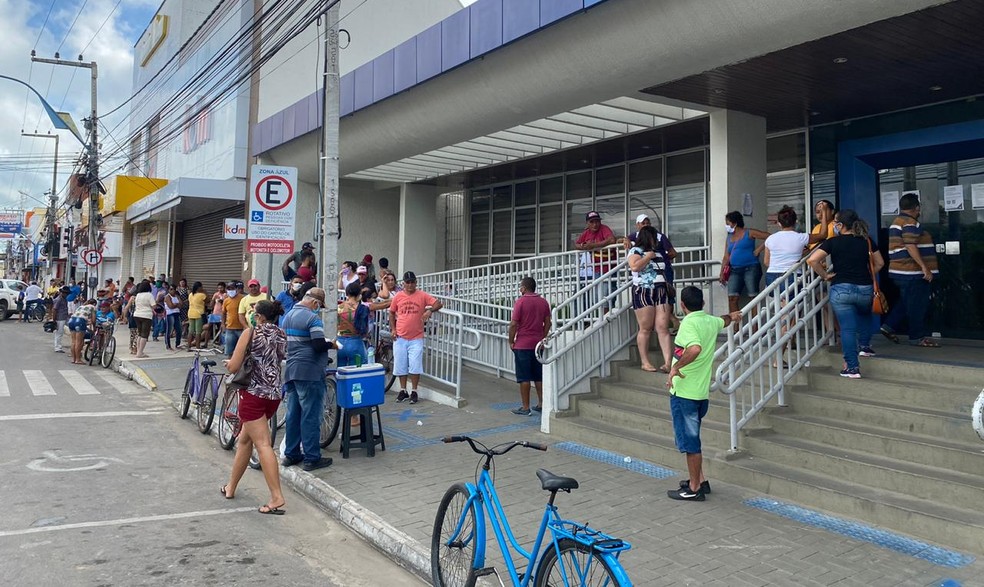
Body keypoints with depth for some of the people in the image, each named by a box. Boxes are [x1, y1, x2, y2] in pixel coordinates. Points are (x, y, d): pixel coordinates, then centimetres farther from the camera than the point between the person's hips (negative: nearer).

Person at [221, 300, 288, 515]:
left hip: (254, 392, -7)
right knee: (245, 439, 21)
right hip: (275, 393, 7)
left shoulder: (251, 333, -7)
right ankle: (231, 487, 32)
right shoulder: (282, 336, 8)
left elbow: (233, 367, -8)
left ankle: (277, 497, -15)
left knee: (262, 444, -9)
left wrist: (228, 361, 14)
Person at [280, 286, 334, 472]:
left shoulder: (288, 316, 13)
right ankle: (311, 458, 1)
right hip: (309, 373, -8)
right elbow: (319, 345, -21)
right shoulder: (312, 318, -14)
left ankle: (291, 454, 20)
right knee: (311, 415, -3)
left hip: (290, 371, 9)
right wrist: (331, 344, -3)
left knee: (293, 413, 14)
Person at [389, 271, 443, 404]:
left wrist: (430, 310, -26)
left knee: (415, 366, -3)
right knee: (400, 365, 8)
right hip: (400, 338, 2)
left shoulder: (422, 296, -1)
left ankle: (414, 392, 11)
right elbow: (392, 313, 14)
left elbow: (438, 303, -6)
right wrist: (392, 329, 3)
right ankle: (403, 391, 23)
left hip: (416, 338, -2)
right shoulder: (398, 297, 4)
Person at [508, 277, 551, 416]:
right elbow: (547, 323, 9)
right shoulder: (543, 302, 6)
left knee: (524, 378, 0)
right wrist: (542, 338, 16)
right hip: (538, 344, 6)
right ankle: (541, 404, 17)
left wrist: (511, 341, -3)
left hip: (522, 345, -5)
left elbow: (513, 324, -13)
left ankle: (525, 407, 2)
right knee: (539, 376, 13)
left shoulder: (520, 302, -11)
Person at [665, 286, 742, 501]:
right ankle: (700, 481, 29)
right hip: (701, 391, 8)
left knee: (689, 440, 1)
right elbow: (724, 321, 34)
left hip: (684, 391, -8)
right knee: (691, 437, 21)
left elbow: (695, 348, -37)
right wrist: (731, 317, 55)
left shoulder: (689, 323, -17)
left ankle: (694, 489, 11)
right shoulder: (711, 321, 8)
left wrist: (676, 367, -28)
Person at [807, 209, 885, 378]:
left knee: (847, 328, -1)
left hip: (841, 289, -4)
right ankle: (864, 346, 34)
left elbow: (812, 260, -15)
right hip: (865, 289, 4)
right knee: (864, 314, 36)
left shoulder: (833, 242, -4)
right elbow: (880, 263, 15)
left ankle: (852, 367, -2)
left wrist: (825, 275, -2)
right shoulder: (867, 241, 8)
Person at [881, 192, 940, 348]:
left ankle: (889, 326, 15)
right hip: (912, 272, -10)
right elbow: (910, 247, -23)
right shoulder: (910, 223, -14)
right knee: (917, 305, -3)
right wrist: (924, 267, -25)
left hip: (901, 271, 10)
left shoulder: (897, 222, 18)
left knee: (906, 302, 18)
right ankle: (918, 337, 3)